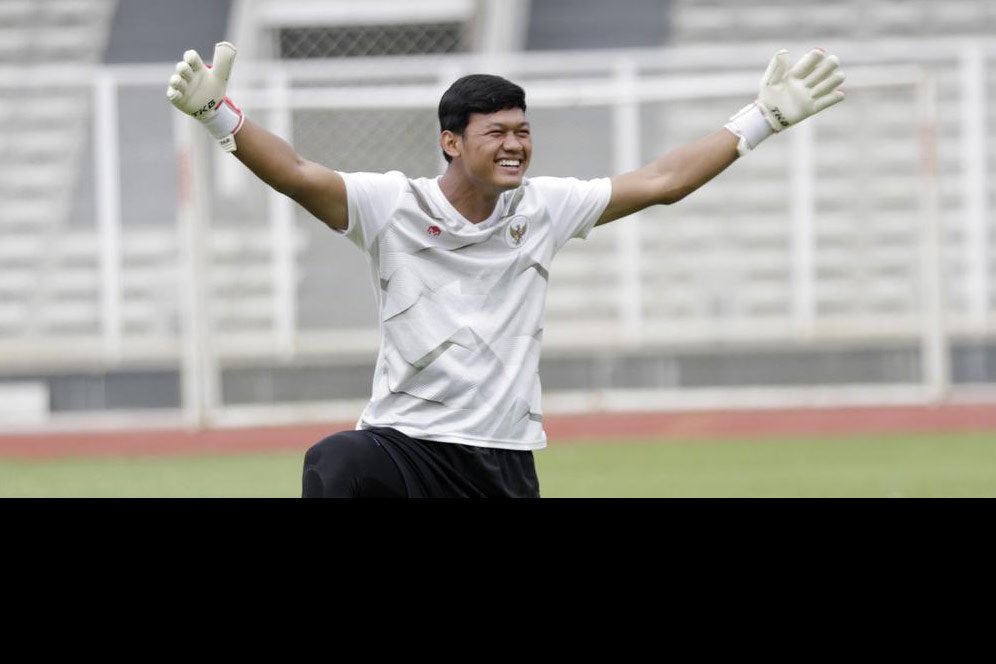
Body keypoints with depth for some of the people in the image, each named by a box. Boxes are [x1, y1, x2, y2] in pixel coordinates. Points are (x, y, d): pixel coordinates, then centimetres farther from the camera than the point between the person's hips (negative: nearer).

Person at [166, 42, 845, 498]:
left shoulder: (544, 209, 5)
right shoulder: (393, 207, -5)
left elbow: (662, 181, 9)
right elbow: (298, 175, -18)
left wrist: (766, 115, 8)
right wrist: (216, 111, -34)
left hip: (507, 464, 4)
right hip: (405, 444, -3)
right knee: (334, 466, -37)